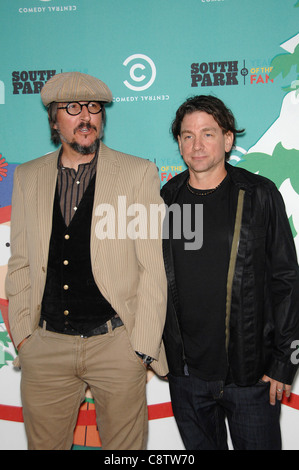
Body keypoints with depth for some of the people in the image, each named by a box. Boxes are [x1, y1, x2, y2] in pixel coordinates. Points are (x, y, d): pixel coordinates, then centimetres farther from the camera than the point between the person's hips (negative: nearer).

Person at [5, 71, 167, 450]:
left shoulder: (139, 173, -2)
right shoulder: (27, 177, 7)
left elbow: (152, 267, -5)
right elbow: (20, 263, 10)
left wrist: (144, 345, -7)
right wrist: (21, 333, 4)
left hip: (116, 344, -2)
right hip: (45, 347, 3)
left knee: (124, 445, 14)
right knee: (43, 442, 17)